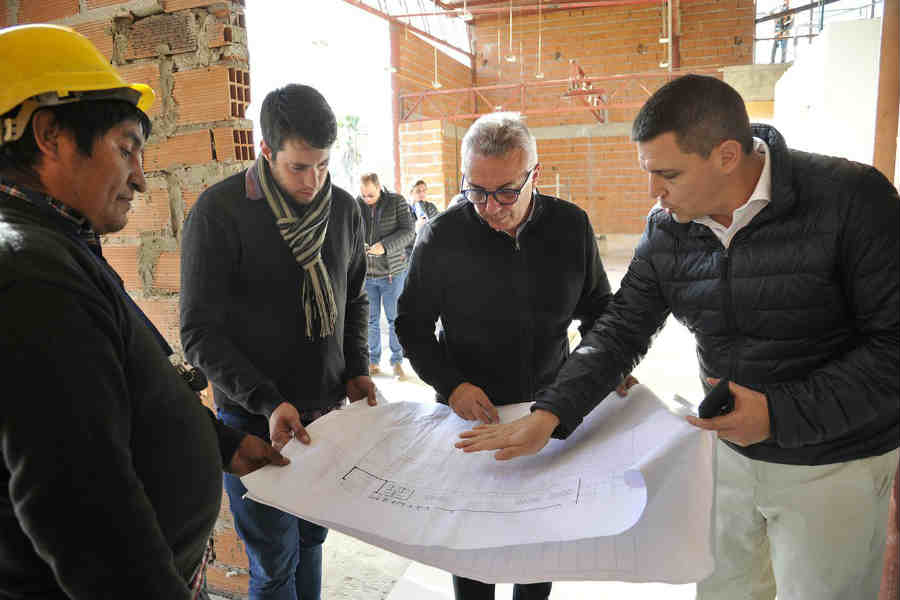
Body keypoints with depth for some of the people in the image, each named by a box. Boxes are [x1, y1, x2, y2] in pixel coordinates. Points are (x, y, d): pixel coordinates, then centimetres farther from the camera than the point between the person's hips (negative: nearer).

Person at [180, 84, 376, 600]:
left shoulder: (343, 209, 2)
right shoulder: (221, 211, -14)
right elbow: (201, 331, -13)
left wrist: (357, 369, 0)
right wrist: (266, 401, -21)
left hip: (327, 411, 5)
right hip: (256, 421, -4)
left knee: (312, 541, 20)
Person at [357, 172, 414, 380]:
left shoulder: (397, 202, -3)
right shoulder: (355, 205, 5)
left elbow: (409, 232, -8)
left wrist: (385, 245, -21)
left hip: (392, 271, -2)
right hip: (364, 272, 3)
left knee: (394, 319, 3)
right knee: (370, 320, 10)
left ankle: (397, 362, 14)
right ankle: (373, 360, 22)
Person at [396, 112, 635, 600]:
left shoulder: (571, 225, -7)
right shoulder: (441, 238, -15)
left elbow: (595, 305, 8)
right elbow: (412, 325, -4)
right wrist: (450, 385, -17)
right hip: (471, 414, -2)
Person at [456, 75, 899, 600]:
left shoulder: (853, 199, -21)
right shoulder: (667, 229, -7)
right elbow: (622, 330, -4)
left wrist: (781, 413, -27)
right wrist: (548, 416, -14)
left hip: (833, 464, -4)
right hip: (730, 449, 4)